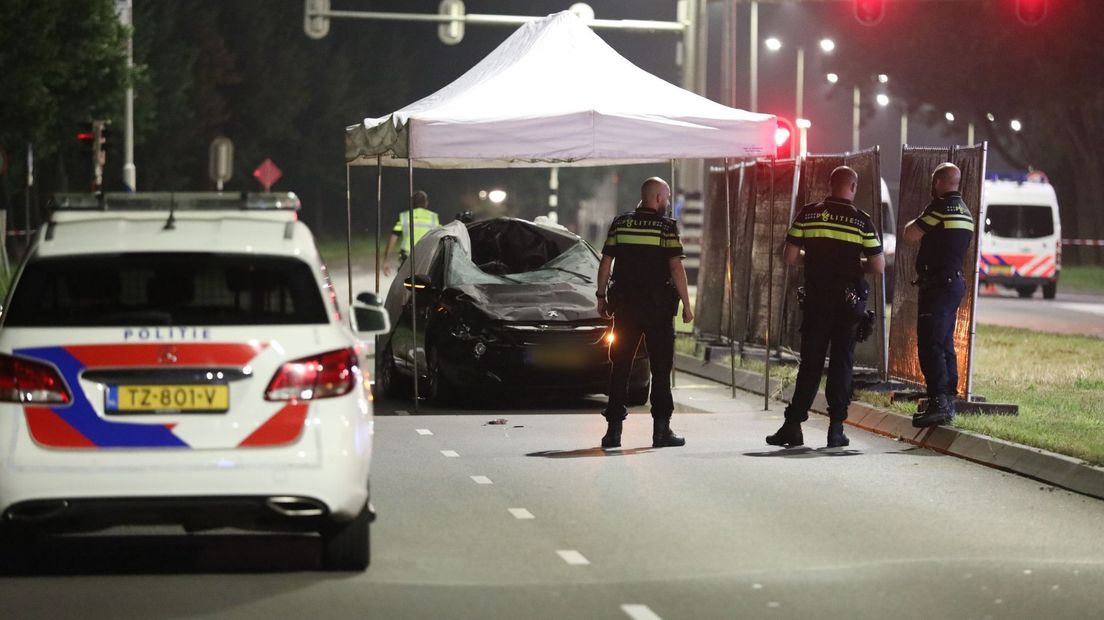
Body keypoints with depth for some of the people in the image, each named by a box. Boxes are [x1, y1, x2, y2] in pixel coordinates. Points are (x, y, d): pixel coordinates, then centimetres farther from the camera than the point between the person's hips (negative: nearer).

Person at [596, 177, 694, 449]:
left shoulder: (620, 223, 4)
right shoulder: (667, 227, -6)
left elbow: (606, 263, 4)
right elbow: (676, 268, -11)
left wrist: (602, 296, 12)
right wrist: (686, 304, -6)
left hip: (625, 304, 3)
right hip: (659, 305, -3)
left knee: (620, 367, 7)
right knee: (660, 368, 4)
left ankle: (614, 428, 3)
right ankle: (661, 429, 3)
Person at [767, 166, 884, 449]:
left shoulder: (807, 215, -1)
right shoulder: (861, 221, -5)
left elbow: (789, 257, -2)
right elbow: (878, 266, -5)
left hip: (816, 300, 1)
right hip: (849, 302, -1)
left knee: (810, 364, 6)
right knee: (841, 364, 5)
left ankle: (793, 425, 0)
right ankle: (836, 429, 3)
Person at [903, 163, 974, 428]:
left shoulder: (941, 207, -14)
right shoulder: (964, 211, 16)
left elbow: (910, 235, -13)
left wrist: (915, 222, 6)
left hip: (937, 284, -10)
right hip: (955, 281, 10)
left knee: (930, 345, -11)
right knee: (945, 344, 15)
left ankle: (938, 403, -18)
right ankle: (948, 401, 17)